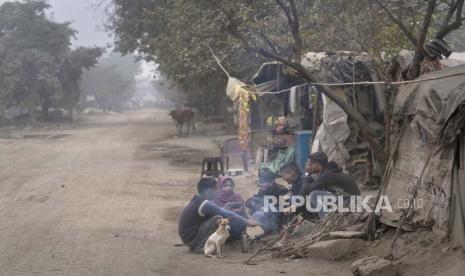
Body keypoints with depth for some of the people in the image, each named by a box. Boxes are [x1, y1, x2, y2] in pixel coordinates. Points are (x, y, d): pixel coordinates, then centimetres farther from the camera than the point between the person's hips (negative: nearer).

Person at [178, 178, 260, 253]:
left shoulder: (198, 201, 11)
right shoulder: (205, 204, -19)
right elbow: (227, 215, -23)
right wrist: (247, 222, -21)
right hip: (190, 237, -10)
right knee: (218, 219, -21)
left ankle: (196, 245, 12)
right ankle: (201, 247, -14)